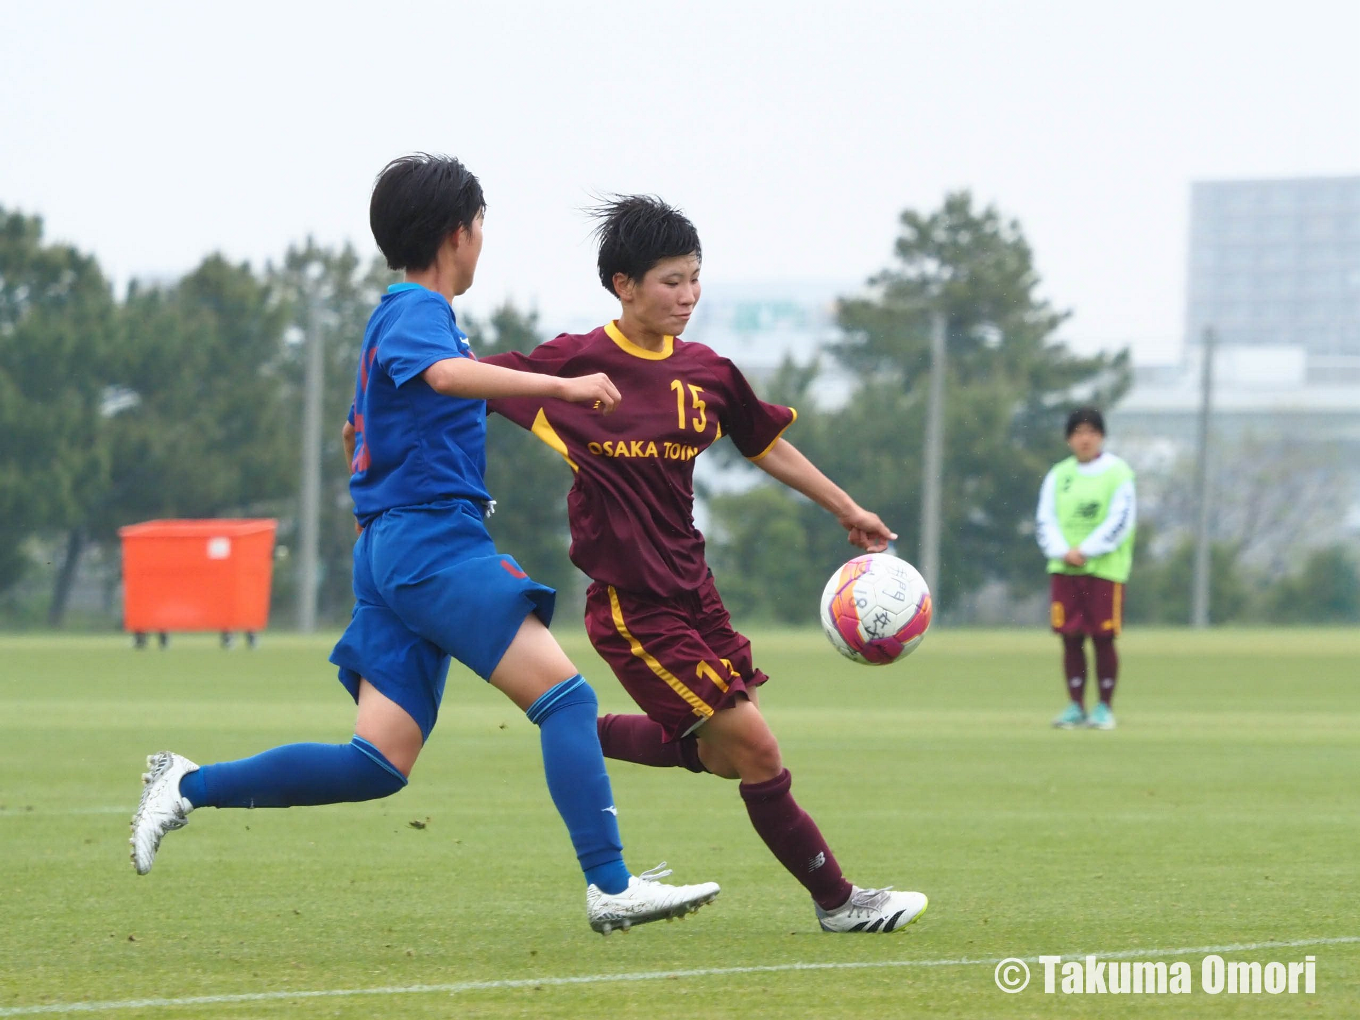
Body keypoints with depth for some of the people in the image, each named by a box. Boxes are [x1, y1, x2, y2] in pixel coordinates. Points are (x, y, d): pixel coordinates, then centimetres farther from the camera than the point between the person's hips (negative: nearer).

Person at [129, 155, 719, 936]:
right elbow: (444, 373, -31)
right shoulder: (419, 313, -7)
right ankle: (610, 888, -22)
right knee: (566, 696, -15)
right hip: (434, 540, -10)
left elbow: (359, 433, 37)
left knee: (380, 765, 4)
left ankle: (191, 787, 4)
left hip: (388, 550, 10)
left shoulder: (397, 317, 24)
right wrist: (561, 386, -36)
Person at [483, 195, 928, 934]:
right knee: (753, 746, -9)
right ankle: (836, 900, 2)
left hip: (691, 588, 7)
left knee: (718, 756, 10)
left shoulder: (705, 372, 6)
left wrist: (847, 511, 22)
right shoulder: (572, 364, -11)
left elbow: (767, 445, 20)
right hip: (631, 606, -7)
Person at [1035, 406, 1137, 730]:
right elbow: (1045, 520, 6)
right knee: (1071, 638, 2)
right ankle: (1075, 706, 8)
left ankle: (1105, 707, 6)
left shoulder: (1118, 473, 0)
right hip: (1064, 569, 3)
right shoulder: (1058, 475, 12)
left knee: (1103, 638, -3)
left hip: (1105, 568, -3)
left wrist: (1085, 551, -14)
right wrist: (1063, 552, -11)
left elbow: (1120, 521, -8)